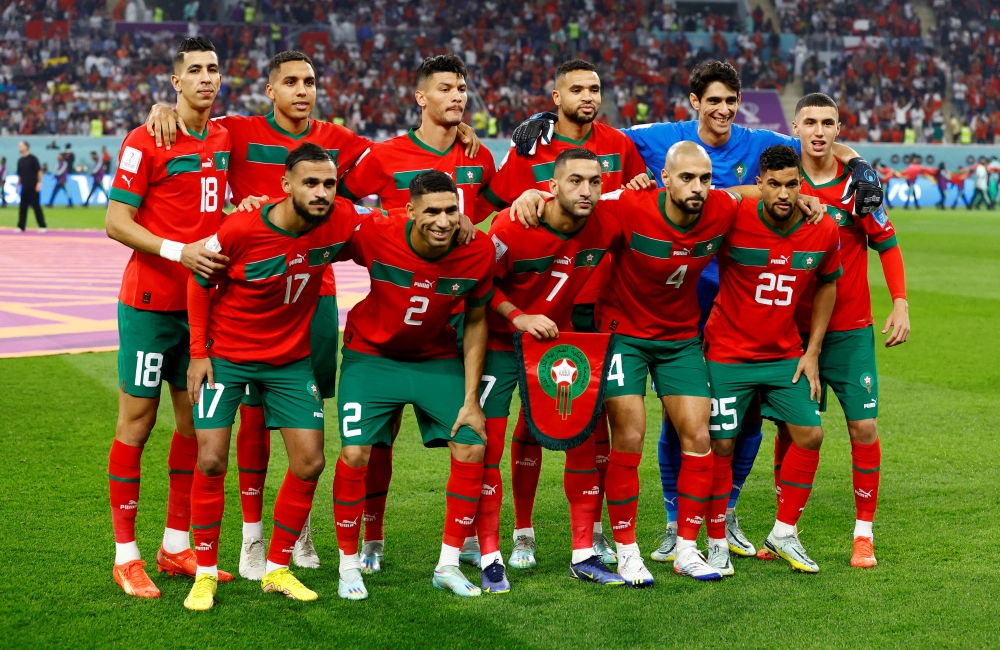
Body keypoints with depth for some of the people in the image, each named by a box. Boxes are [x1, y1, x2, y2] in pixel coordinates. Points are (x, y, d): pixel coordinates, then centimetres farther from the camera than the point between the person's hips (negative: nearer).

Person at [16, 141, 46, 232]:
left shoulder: (32, 158, -6)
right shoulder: (20, 160, 12)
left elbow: (39, 171, -8)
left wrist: (39, 183, -15)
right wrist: (18, 185, 14)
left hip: (33, 187, -6)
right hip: (24, 188, 6)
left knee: (36, 206, -5)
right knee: (22, 207, 6)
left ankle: (42, 226, -1)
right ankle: (21, 227, 10)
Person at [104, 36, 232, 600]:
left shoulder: (224, 139, 9)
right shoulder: (145, 142, -9)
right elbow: (117, 222, -11)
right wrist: (180, 251, -22)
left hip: (203, 302, 6)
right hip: (151, 304, -6)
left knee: (196, 421, 9)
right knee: (138, 421, -1)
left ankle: (177, 547, 19)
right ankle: (126, 555, 6)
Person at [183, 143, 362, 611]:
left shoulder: (342, 220, -16)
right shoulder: (240, 229, -24)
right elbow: (200, 280, -7)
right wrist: (199, 352, -8)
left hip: (291, 358, 3)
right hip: (226, 356, -3)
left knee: (310, 462, -1)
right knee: (211, 462, -8)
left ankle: (277, 570, 16)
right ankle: (205, 574, 9)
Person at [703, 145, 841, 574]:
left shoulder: (824, 231, -8)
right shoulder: (733, 220, -20)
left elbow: (827, 285, 8)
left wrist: (812, 352, 7)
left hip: (785, 354, 4)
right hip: (728, 353, -4)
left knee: (809, 434, 0)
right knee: (721, 445, -3)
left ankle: (784, 534, 16)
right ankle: (717, 543, 12)